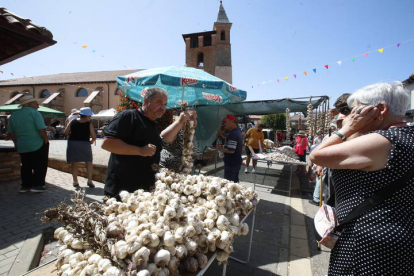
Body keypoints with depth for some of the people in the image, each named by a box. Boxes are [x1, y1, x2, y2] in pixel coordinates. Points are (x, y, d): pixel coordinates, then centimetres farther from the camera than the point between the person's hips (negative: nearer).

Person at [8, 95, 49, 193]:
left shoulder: (13, 115, 10)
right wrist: (46, 139, -8)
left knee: (26, 166, 17)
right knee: (40, 165, 4)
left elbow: (11, 133, 14)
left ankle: (25, 185, 21)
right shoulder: (34, 112, -11)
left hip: (22, 146, 6)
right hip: (38, 145, -6)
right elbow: (41, 129, -20)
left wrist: (17, 143, 23)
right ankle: (37, 185, 5)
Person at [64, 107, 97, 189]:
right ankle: (89, 180, 1)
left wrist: (73, 136, 16)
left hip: (72, 144, 3)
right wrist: (92, 141, 8)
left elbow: (66, 132, 0)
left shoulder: (73, 122, 3)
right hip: (84, 144, -3)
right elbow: (94, 136, -11)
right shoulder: (89, 124, -7)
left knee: (74, 163, 11)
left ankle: (75, 182, 14)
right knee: (89, 162, 9)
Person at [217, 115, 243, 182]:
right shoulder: (237, 131, 11)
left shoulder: (232, 134, -21)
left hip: (231, 164, -10)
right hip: (236, 162, 10)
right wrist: (224, 146, 15)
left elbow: (231, 150, -27)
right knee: (234, 182, 19)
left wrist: (221, 149, -12)